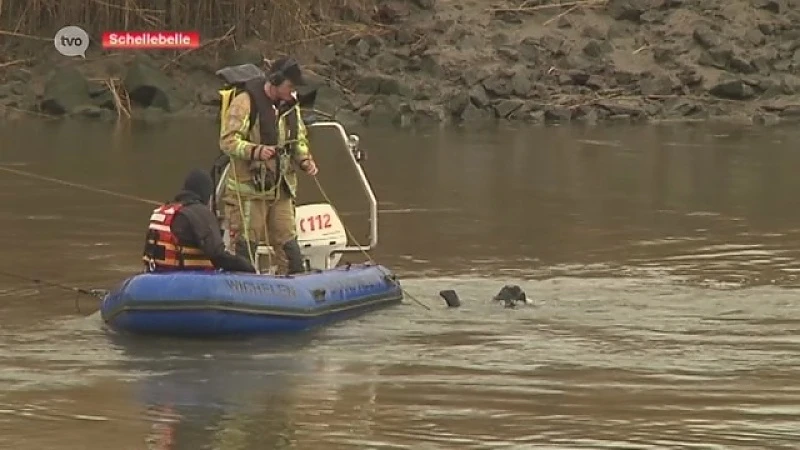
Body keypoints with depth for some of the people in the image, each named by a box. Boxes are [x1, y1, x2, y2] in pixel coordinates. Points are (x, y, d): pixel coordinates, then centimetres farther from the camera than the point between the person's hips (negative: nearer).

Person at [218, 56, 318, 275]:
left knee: (288, 245, 6)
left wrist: (304, 160, 3)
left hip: (281, 191, 7)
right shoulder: (245, 102, -11)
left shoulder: (291, 106, 13)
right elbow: (228, 140, -15)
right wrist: (255, 151, -31)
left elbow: (298, 141, 24)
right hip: (249, 189, -7)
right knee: (245, 248, -3)